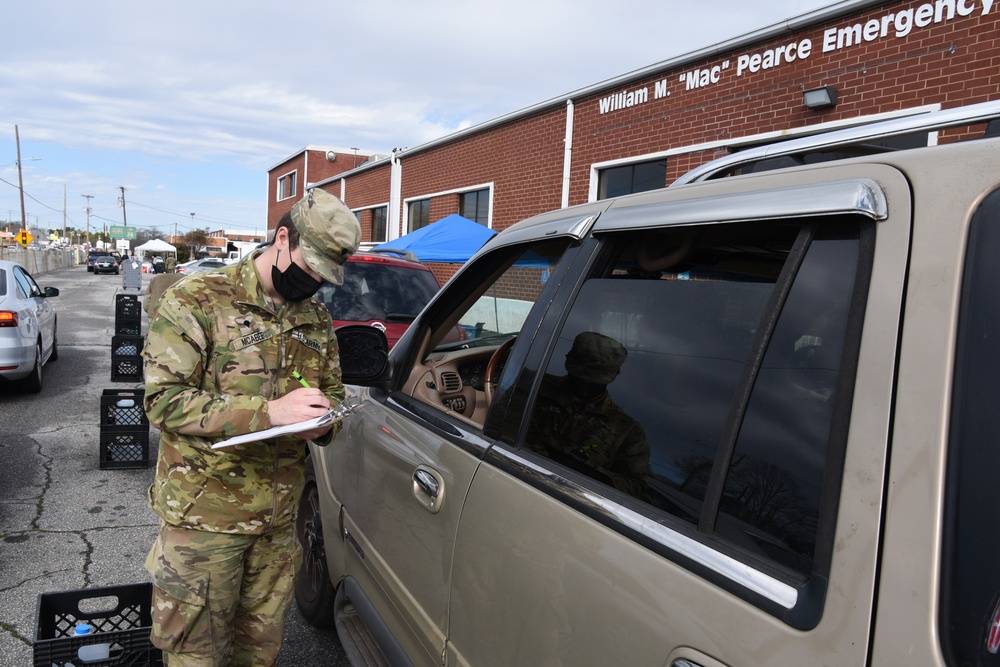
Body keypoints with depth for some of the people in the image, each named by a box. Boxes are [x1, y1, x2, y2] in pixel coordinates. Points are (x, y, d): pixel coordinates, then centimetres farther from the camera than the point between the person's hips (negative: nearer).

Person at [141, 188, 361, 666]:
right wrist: (268, 411, -27)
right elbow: (163, 400, -18)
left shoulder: (316, 318, 7)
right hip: (204, 516, -5)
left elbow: (332, 391, 16)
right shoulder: (196, 300, -11)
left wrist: (324, 423, -9)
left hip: (278, 519, 5)